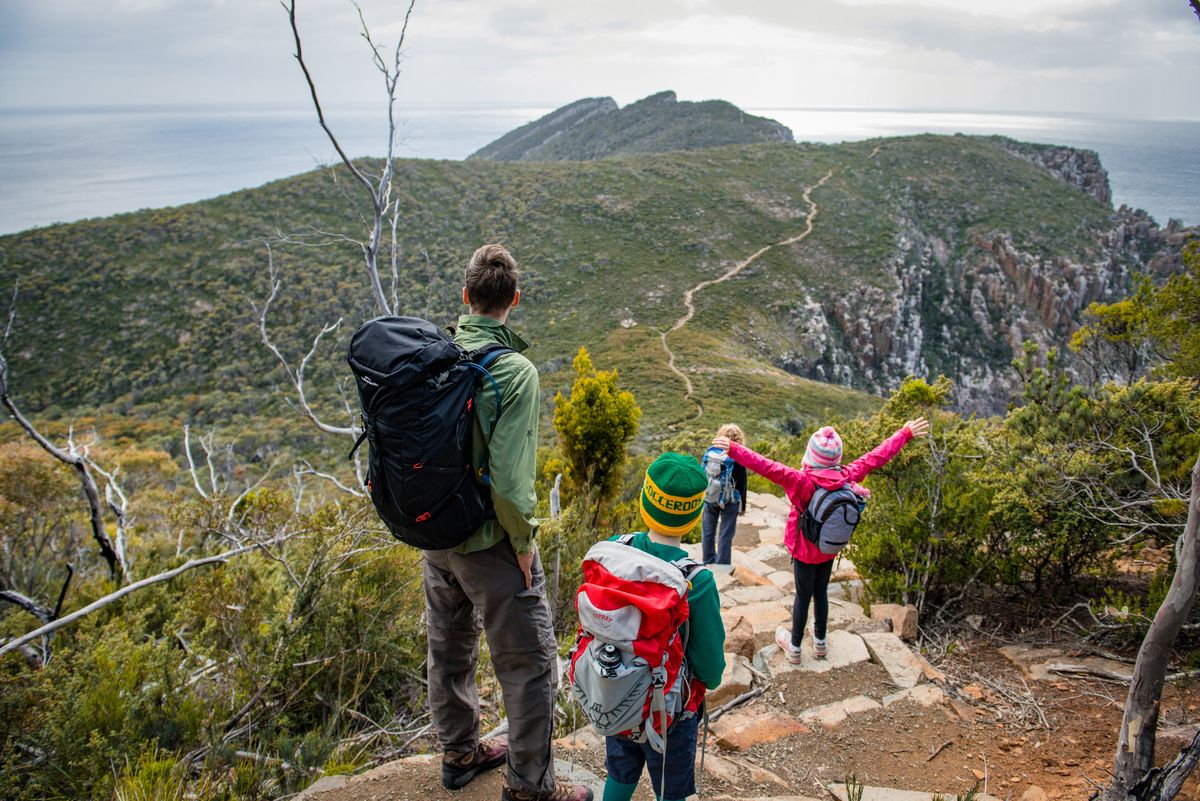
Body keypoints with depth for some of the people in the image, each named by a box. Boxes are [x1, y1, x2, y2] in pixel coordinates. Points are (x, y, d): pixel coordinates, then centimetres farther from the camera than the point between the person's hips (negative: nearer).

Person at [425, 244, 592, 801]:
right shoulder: (515, 370, -21)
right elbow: (508, 473, -25)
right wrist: (522, 540, -11)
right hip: (488, 542, -7)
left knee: (449, 650, 23)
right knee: (530, 662, 8)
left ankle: (459, 754, 43)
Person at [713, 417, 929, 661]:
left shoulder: (802, 481, -30)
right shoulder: (848, 476, -17)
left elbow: (767, 467, -40)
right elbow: (878, 456, -7)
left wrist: (733, 449, -43)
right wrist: (906, 432, 4)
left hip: (804, 551, -4)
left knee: (803, 597, 10)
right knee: (821, 593, 21)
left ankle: (794, 647, 26)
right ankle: (820, 642, 38)